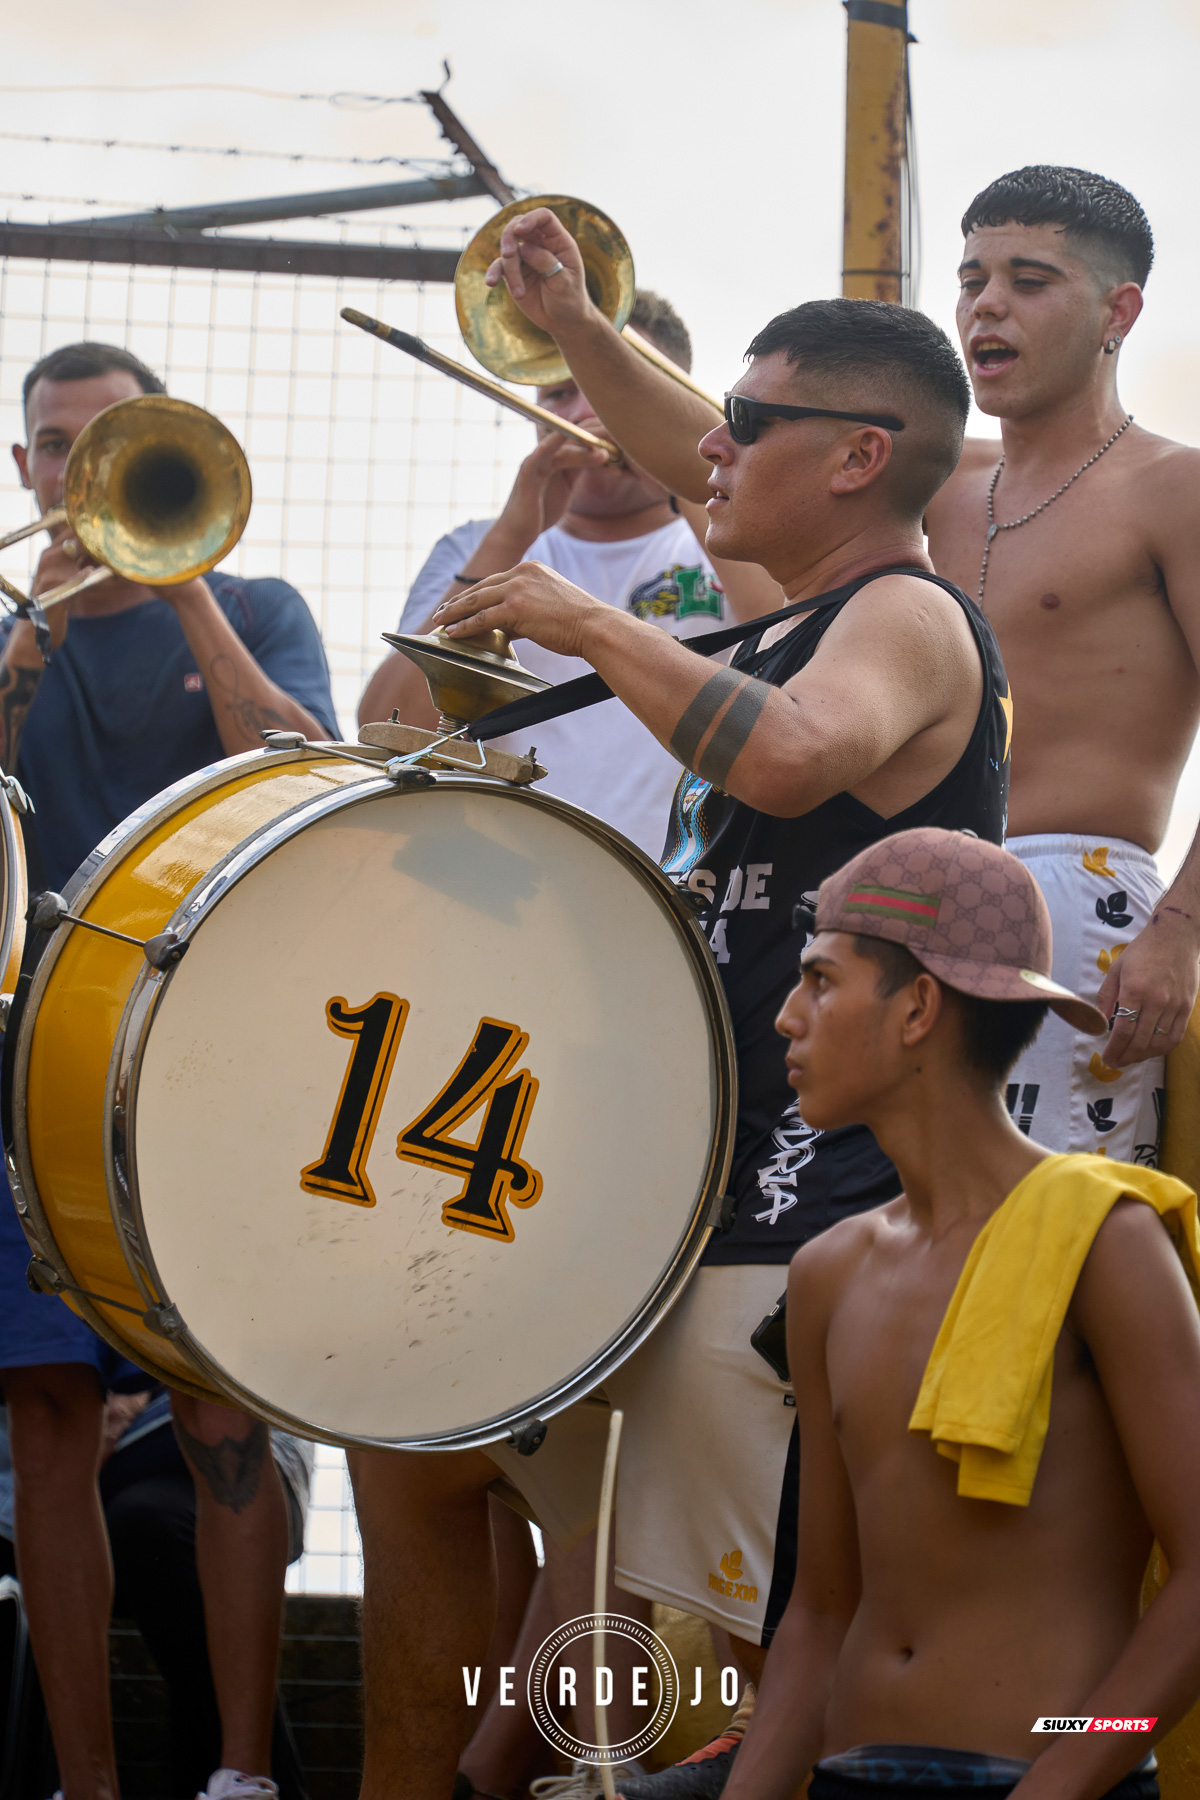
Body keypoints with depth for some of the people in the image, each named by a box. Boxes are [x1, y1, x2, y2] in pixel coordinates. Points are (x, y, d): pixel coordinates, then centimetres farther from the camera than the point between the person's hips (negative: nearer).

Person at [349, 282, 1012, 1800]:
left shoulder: (909, 618, -11)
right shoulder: (774, 646, 19)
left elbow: (791, 757, -34)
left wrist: (587, 624, -22)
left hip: (803, 1214, -10)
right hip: (672, 1182, 10)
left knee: (785, 1645, -11)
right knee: (409, 1444, 12)